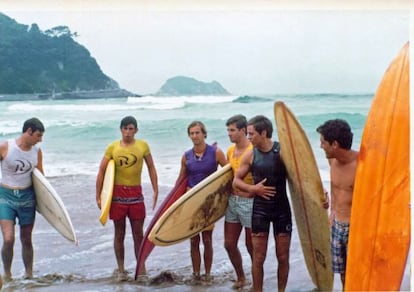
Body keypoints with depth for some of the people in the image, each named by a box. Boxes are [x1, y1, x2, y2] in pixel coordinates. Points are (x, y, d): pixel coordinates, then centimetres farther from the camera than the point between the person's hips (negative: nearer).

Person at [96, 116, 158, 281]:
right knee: (119, 233, 7)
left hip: (136, 193, 1)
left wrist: (155, 190, 2)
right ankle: (121, 270, 16)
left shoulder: (143, 145, 2)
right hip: (117, 193, -1)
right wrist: (98, 196, -3)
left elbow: (151, 168, 8)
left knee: (138, 233, 4)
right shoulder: (112, 147, -1)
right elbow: (101, 171, 1)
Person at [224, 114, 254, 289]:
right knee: (229, 244, 12)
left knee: (251, 246, 5)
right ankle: (241, 279, 31)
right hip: (232, 201, 7)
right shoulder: (230, 150, 8)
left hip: (249, 202, -7)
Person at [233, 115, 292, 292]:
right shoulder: (251, 155, -2)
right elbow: (236, 180, 6)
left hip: (282, 208, -1)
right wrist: (253, 188, -12)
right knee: (258, 258, 4)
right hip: (260, 208, 1)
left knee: (283, 257, 7)